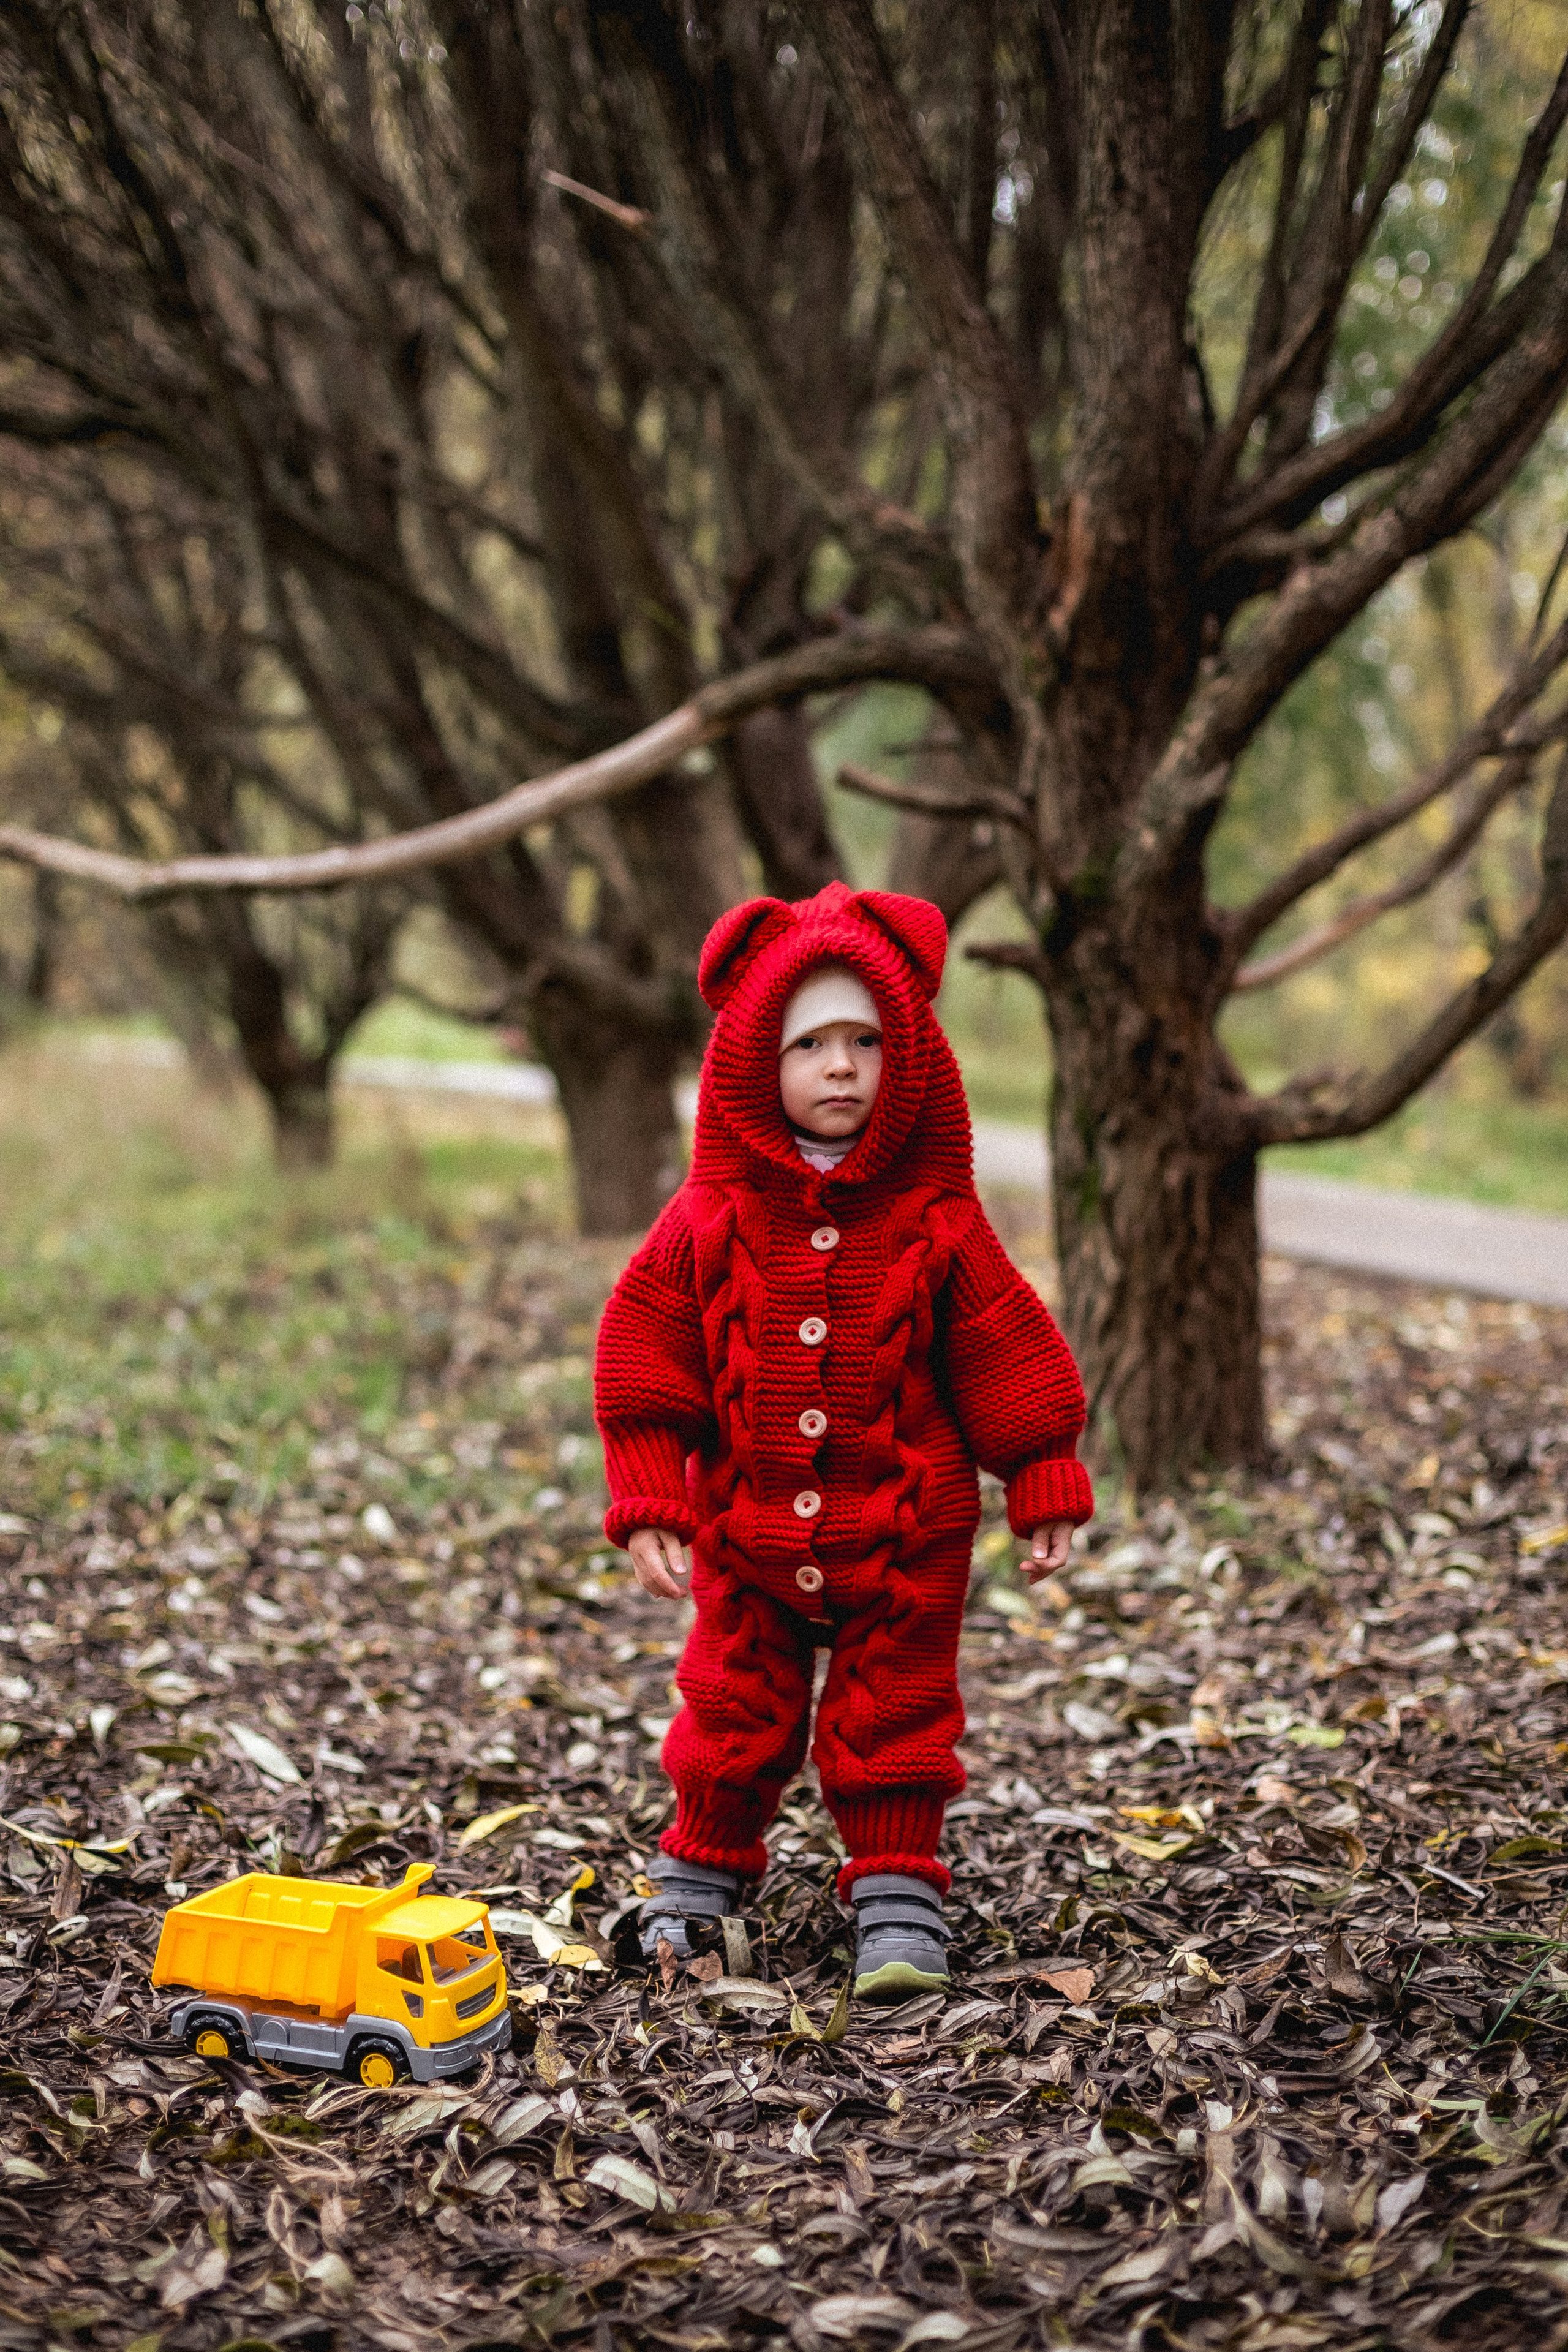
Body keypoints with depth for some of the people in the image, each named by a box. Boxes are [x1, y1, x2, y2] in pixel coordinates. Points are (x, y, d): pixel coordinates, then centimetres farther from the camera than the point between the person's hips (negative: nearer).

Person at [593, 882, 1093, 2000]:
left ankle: (899, 1897, 18)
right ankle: (704, 1867, 34)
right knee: (735, 1708, 14)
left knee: (894, 1714, 6)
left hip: (902, 1535, -1)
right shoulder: (712, 1221, -7)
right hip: (749, 1532, 1)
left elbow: (1007, 1355, -2)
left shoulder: (934, 1224, -8)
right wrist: (648, 1505, -6)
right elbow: (645, 1355, -3)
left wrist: (1045, 1488, -2)